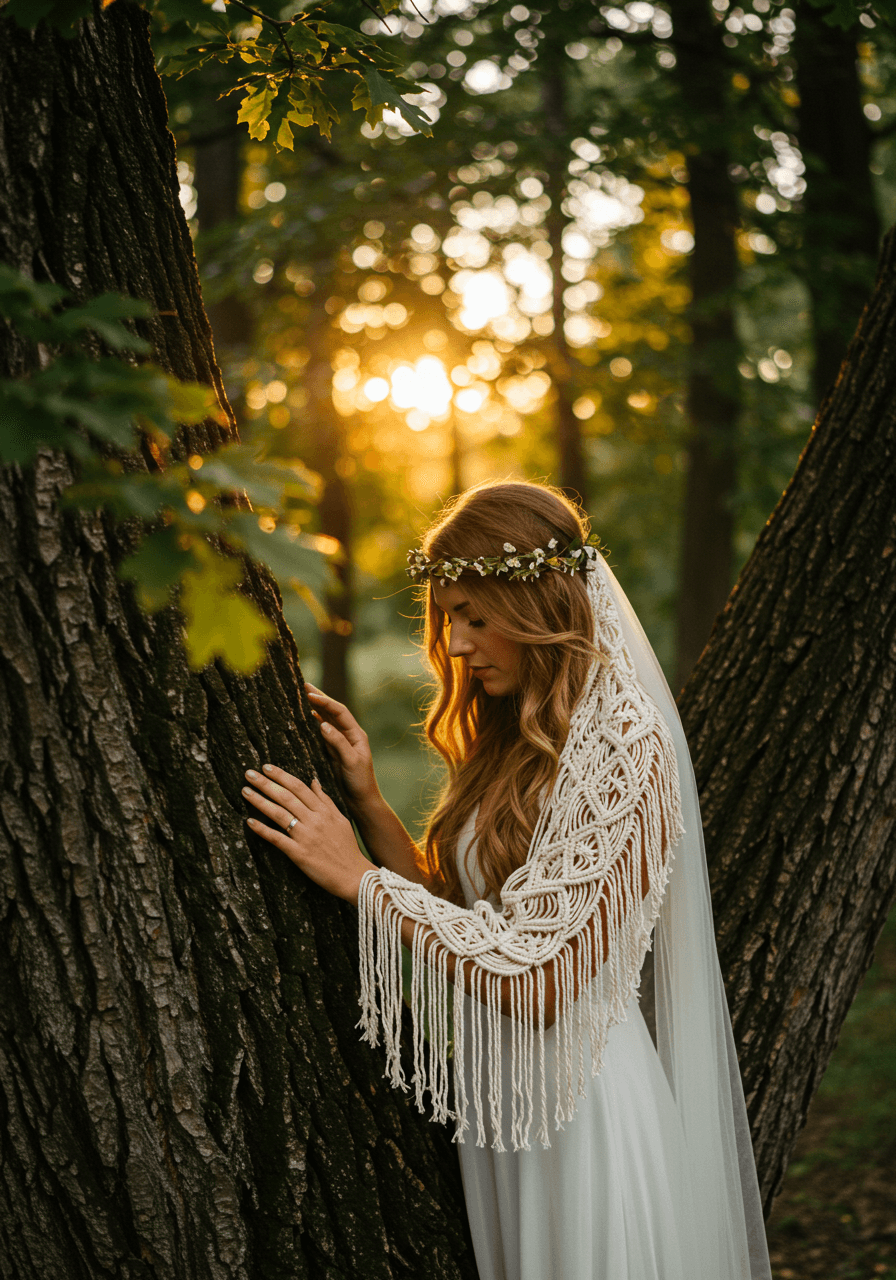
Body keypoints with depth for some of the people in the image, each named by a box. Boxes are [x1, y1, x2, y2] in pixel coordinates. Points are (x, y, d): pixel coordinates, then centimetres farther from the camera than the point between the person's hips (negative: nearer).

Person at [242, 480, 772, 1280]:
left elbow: (540, 982, -23)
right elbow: (456, 904, 8)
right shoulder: (512, 737, 8)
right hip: (494, 1098, 8)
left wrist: (358, 878, -20)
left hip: (578, 1101, -7)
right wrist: (368, 800, -3)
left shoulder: (623, 745, -19)